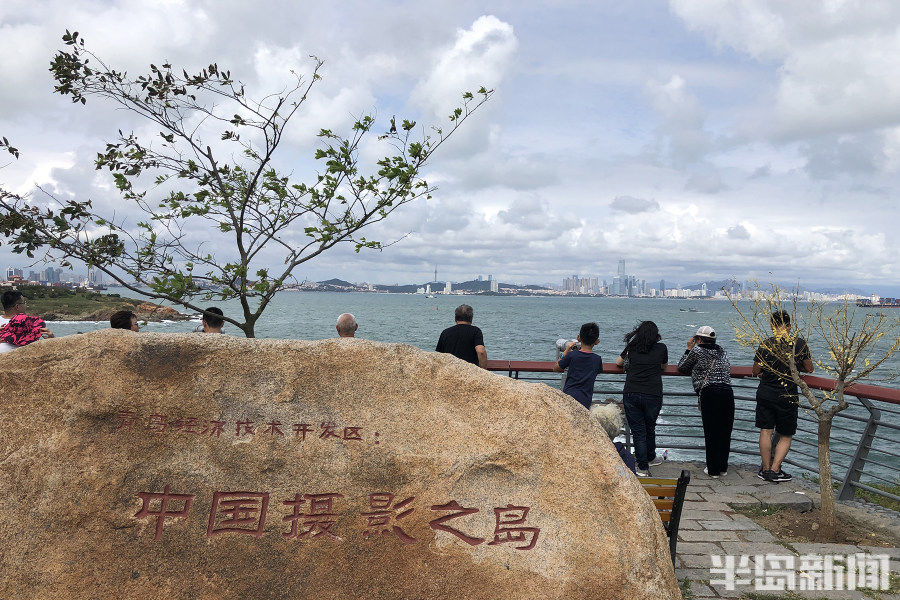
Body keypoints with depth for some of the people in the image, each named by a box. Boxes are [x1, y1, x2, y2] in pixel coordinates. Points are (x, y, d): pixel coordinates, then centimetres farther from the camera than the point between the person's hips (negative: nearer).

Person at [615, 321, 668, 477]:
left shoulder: (632, 347, 6)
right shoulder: (661, 348, 4)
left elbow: (618, 362, 23)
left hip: (631, 395, 0)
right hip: (653, 395, 0)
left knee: (638, 431, 5)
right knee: (650, 428, 20)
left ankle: (643, 468, 6)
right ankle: (651, 458, 40)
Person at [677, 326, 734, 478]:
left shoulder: (697, 350, 4)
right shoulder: (722, 351, 20)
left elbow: (681, 368, 15)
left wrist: (689, 349, 25)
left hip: (709, 392, -5)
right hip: (727, 391, 5)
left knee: (710, 432, 1)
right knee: (725, 431, 12)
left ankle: (713, 469, 6)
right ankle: (723, 467, 20)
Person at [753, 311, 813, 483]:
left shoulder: (765, 345, -9)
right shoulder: (800, 343, -7)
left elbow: (756, 371, -2)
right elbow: (809, 368, 3)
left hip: (765, 393, 0)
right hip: (787, 396, 0)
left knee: (766, 431, 8)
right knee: (785, 436, 12)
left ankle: (766, 469, 14)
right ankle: (775, 470, 5)